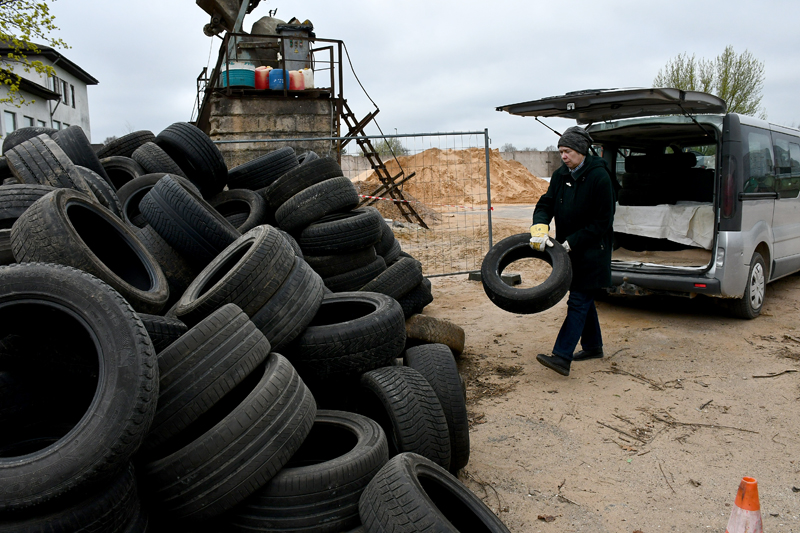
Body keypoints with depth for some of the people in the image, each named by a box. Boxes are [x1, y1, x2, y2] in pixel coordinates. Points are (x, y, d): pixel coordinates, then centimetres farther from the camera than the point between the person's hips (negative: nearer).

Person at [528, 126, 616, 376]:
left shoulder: (599, 177, -17)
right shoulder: (560, 175, 4)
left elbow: (602, 222, -16)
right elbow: (546, 204, -1)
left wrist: (572, 242, -18)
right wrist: (539, 228, -22)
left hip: (591, 250, -7)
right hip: (570, 248, 7)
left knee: (578, 301, -10)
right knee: (584, 298, 17)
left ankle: (561, 357, -14)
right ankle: (593, 346, 32)